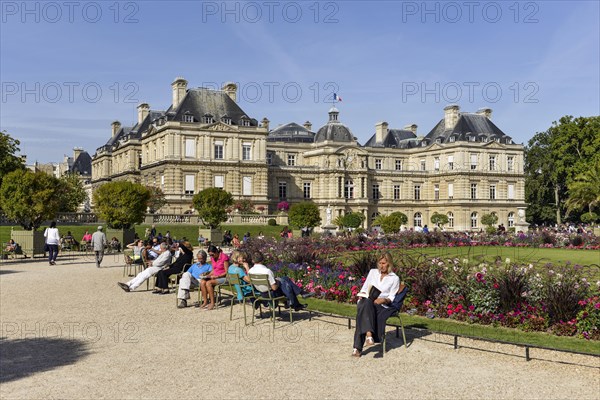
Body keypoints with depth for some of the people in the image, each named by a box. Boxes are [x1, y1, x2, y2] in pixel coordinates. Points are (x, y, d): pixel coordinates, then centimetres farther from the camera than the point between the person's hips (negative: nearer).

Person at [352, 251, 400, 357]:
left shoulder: (394, 278, 13)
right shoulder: (373, 272, 22)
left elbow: (391, 297, 7)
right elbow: (364, 288, 21)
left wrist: (384, 300, -15)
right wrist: (363, 295, -2)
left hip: (381, 305, -2)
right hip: (366, 302, 2)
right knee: (366, 303, -40)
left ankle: (358, 347, -43)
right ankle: (368, 334, -58)